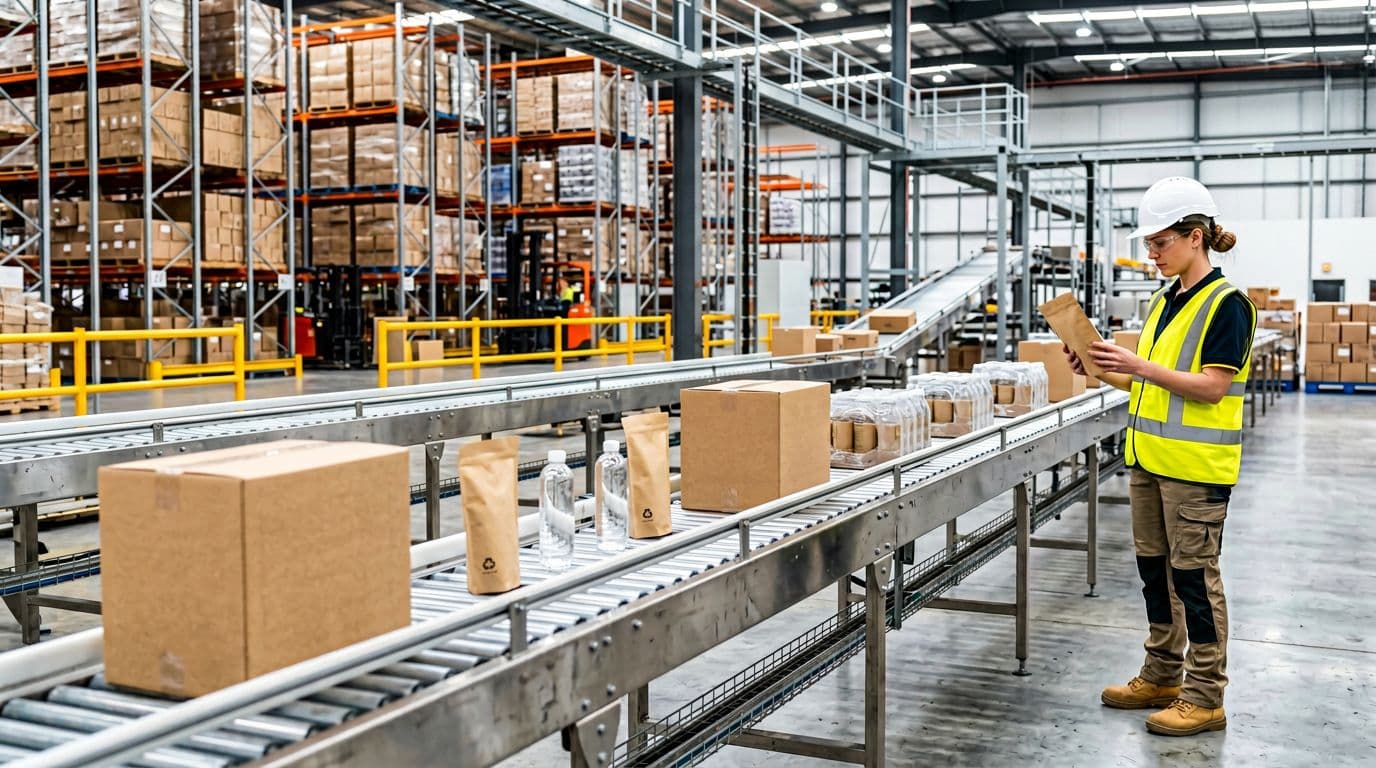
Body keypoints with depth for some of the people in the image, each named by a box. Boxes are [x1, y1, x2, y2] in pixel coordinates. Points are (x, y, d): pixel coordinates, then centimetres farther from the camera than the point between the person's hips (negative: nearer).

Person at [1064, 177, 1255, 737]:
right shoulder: (1165, 301, 12)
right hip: (1150, 457, 8)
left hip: (1196, 463, -8)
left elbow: (1212, 386, -19)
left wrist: (1139, 366, -25)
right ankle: (1161, 676, 27)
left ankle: (1205, 696, 10)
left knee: (1194, 574, -1)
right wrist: (1104, 370, 1)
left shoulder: (1225, 304, -13)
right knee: (1154, 567, 14)